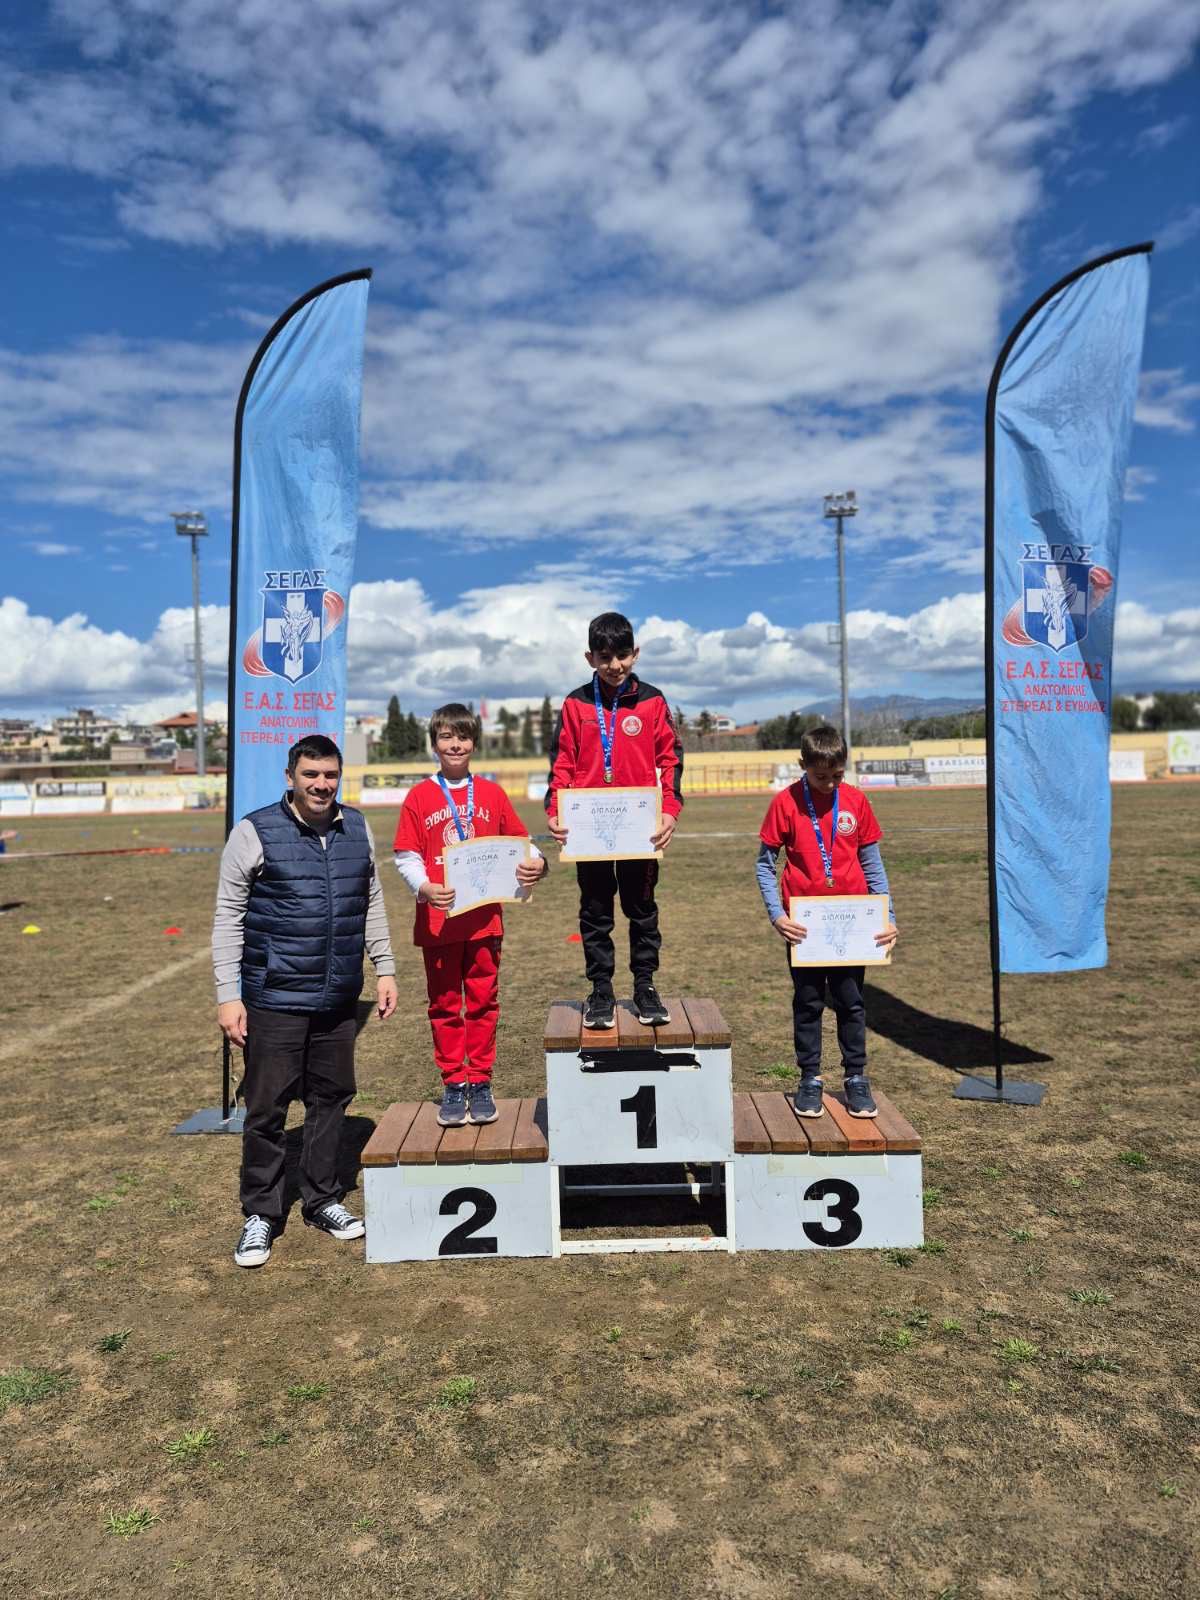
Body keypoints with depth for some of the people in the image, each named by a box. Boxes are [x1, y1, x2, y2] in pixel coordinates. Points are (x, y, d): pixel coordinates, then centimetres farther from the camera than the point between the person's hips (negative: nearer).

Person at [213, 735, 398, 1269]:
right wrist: (228, 996, -9)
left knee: (331, 1099, 13)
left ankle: (322, 1200, 30)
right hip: (274, 999, -4)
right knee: (266, 1108, 3)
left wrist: (385, 969, 11)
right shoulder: (254, 832, -7)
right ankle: (260, 1214, 21)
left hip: (339, 999, 4)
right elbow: (228, 917, -6)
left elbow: (372, 903, 15)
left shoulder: (357, 828, 6)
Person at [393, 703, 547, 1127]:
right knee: (445, 1005, 9)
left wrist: (536, 862, -15)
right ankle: (453, 1086, 21)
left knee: (483, 1002, 9)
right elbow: (406, 857, -3)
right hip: (437, 921, -1)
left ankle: (480, 1085, 21)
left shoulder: (491, 794, 4)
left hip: (485, 918, 1)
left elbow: (519, 841, 7)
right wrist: (424, 888, -21)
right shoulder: (419, 797, 0)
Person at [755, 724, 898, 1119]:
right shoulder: (786, 802, -7)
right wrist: (777, 915, -14)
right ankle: (809, 1080, 21)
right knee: (808, 1004, 9)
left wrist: (887, 916, -2)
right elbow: (765, 865, -3)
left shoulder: (855, 800, 0)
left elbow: (872, 864, 5)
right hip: (804, 923, -1)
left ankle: (856, 1079, 23)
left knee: (851, 1003, 10)